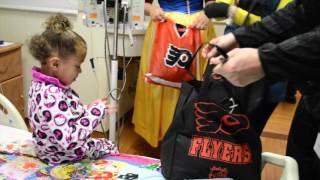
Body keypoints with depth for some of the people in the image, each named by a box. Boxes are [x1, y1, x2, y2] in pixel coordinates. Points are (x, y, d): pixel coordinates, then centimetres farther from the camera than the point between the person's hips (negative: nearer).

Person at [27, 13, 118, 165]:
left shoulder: (47, 85, -6)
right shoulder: (49, 98, -37)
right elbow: (69, 141, -38)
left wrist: (88, 109, -5)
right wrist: (96, 112, -29)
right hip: (64, 161, -9)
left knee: (111, 147, 27)